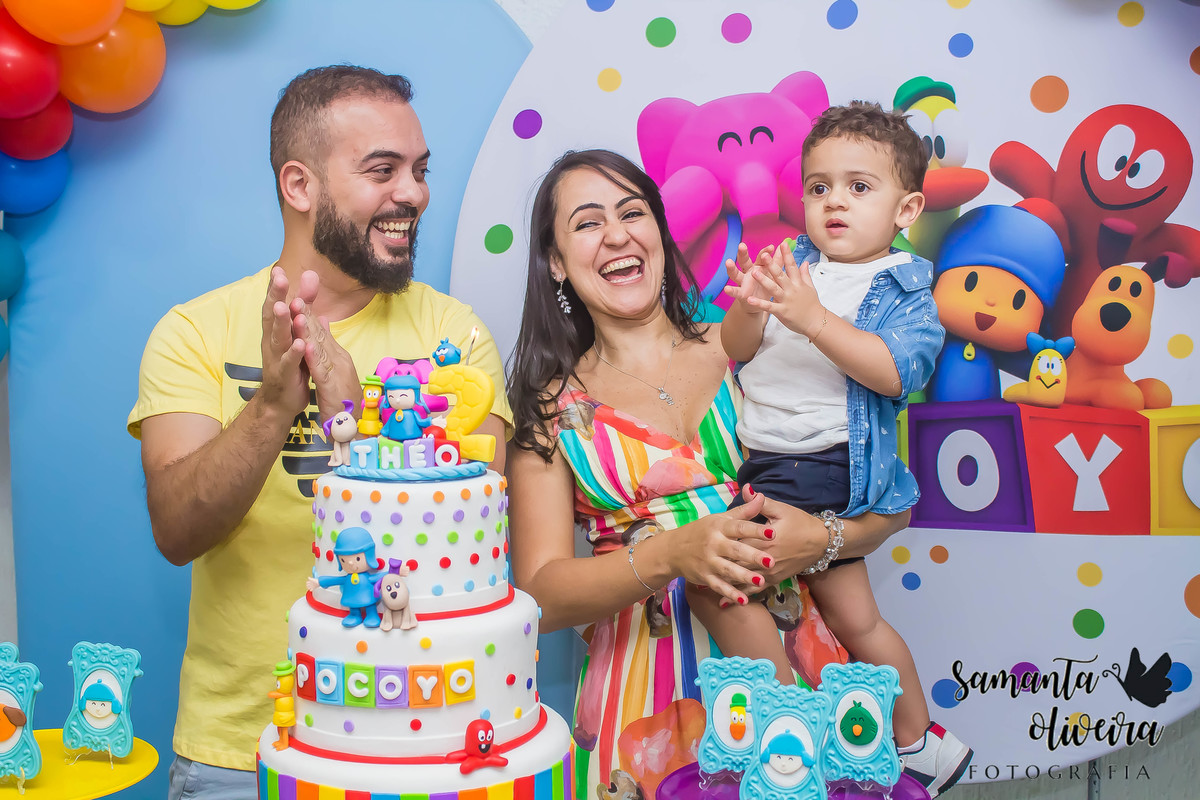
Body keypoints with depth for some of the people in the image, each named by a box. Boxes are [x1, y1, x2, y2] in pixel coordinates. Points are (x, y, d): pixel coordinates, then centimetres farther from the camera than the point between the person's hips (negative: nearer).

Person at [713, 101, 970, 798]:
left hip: (822, 464, -7)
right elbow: (738, 351, 4)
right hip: (767, 461, 7)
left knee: (713, 579, -17)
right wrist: (746, 310, -18)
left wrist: (813, 317, -30)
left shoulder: (904, 289, -3)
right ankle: (920, 743, 36)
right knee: (853, 618, 18)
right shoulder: (794, 265, 10)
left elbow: (895, 372, -21)